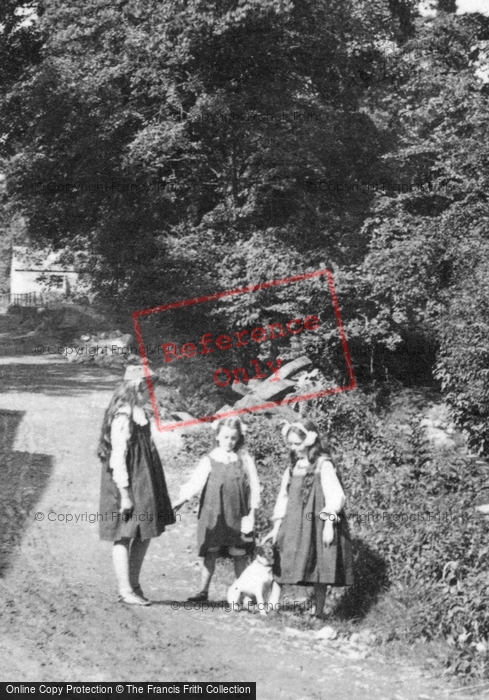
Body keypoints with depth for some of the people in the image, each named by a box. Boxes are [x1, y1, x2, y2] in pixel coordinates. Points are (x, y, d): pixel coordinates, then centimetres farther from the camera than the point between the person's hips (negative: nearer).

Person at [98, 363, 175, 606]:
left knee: (144, 534, 12)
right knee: (125, 536, -1)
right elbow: (118, 458, -20)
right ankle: (125, 590, 5)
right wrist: (124, 494, -21)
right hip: (128, 484, -9)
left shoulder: (140, 413, 9)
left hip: (144, 483, 9)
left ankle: (134, 584, 22)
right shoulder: (122, 417, -18)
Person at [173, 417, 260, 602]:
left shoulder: (245, 460, 3)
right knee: (210, 552, 3)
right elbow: (195, 482, -4)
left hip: (237, 516, 0)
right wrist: (181, 500, -18)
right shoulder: (209, 461, 2)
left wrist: (251, 513, 0)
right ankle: (204, 590, 8)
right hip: (213, 515, 0)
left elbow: (254, 487, 4)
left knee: (238, 553, 4)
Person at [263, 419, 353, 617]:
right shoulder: (293, 468, 11)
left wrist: (329, 524, -16)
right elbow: (283, 498, 15)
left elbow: (335, 496, -12)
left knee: (319, 570, 1)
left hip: (316, 525, -6)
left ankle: (318, 614, 10)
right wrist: (276, 527, 12)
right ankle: (270, 609, -4)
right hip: (293, 526, 6)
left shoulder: (323, 465, -8)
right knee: (280, 563, -3)